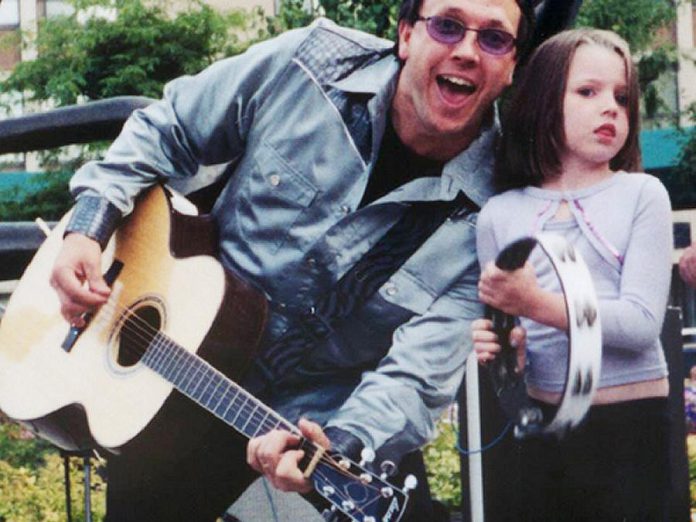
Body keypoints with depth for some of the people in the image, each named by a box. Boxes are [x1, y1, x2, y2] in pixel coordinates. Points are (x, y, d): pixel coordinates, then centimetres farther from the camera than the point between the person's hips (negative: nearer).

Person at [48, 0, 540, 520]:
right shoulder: (303, 65, -11)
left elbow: (416, 377, -24)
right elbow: (166, 131, 3)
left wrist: (339, 449, -42)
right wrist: (89, 226, -9)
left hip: (333, 415, -1)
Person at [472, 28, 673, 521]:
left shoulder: (642, 195, -3)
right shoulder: (500, 214, 5)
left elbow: (642, 323, -13)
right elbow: (497, 326, 10)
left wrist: (538, 303, -24)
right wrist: (489, 346, -13)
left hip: (631, 425, -2)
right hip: (539, 424, 2)